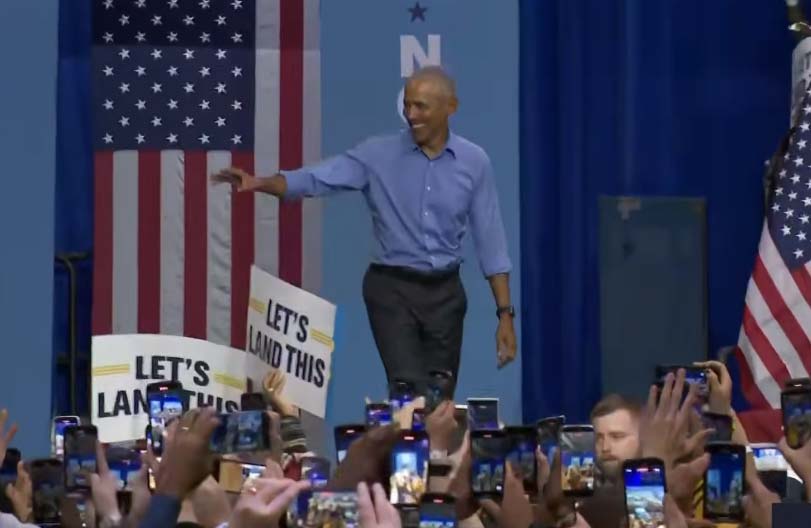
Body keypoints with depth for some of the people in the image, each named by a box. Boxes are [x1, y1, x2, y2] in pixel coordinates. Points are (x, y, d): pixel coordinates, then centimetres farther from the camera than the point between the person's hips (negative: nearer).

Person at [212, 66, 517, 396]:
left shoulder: (474, 162, 0)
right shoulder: (379, 155, -4)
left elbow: (490, 241, 3)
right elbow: (317, 179, -13)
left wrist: (505, 313, -1)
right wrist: (259, 183, -32)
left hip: (445, 292, 2)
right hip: (392, 289, -2)